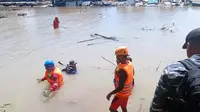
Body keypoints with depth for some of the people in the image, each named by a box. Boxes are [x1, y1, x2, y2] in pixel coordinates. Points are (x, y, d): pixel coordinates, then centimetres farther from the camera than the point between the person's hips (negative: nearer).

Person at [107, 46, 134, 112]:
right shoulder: (129, 64, -6)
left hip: (121, 94, -9)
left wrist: (110, 94, -19)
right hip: (127, 92, 9)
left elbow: (120, 87, -30)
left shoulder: (122, 70, -35)